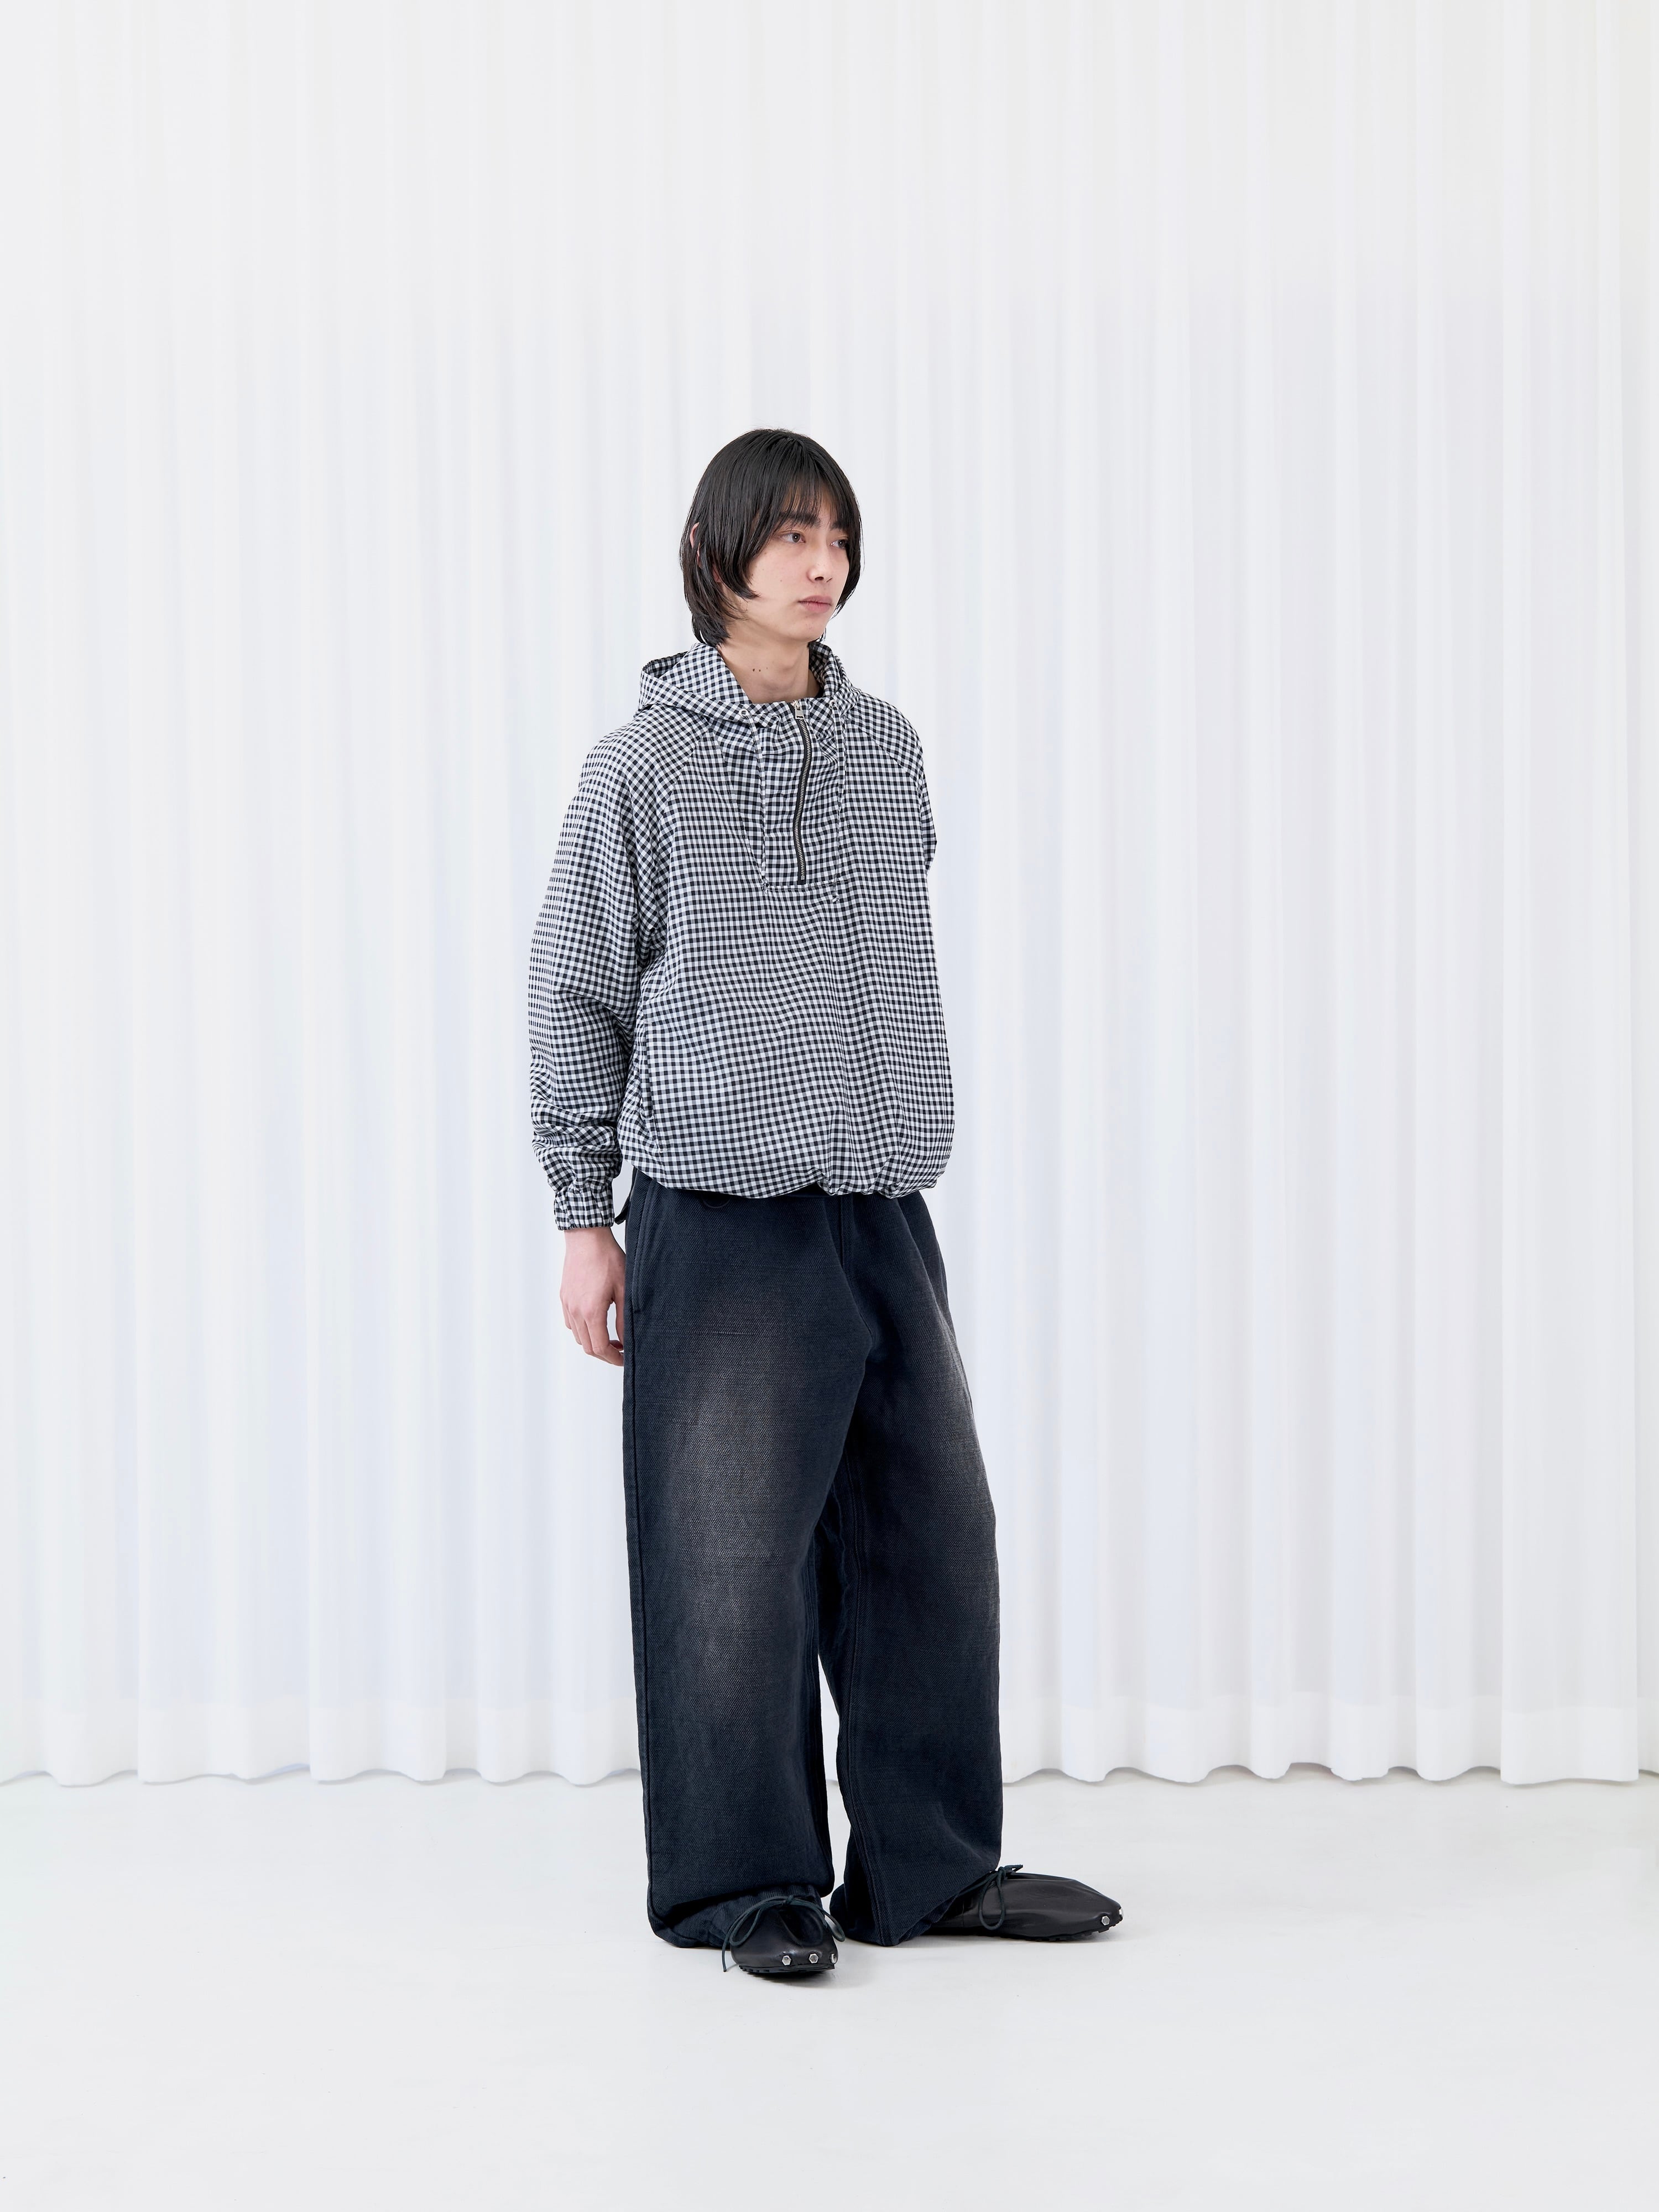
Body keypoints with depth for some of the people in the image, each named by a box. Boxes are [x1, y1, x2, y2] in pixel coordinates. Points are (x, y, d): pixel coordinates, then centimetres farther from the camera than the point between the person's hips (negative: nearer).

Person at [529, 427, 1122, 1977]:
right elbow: (574, 999, 0)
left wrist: (903, 1140, 15)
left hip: (885, 1211, 5)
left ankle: (930, 1863, 20)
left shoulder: (887, 746, 11)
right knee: (734, 1551, -2)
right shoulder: (645, 765, -2)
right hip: (724, 1215, -5)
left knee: (932, 1534, 7)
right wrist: (584, 1220, -1)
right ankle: (746, 1882, 13)